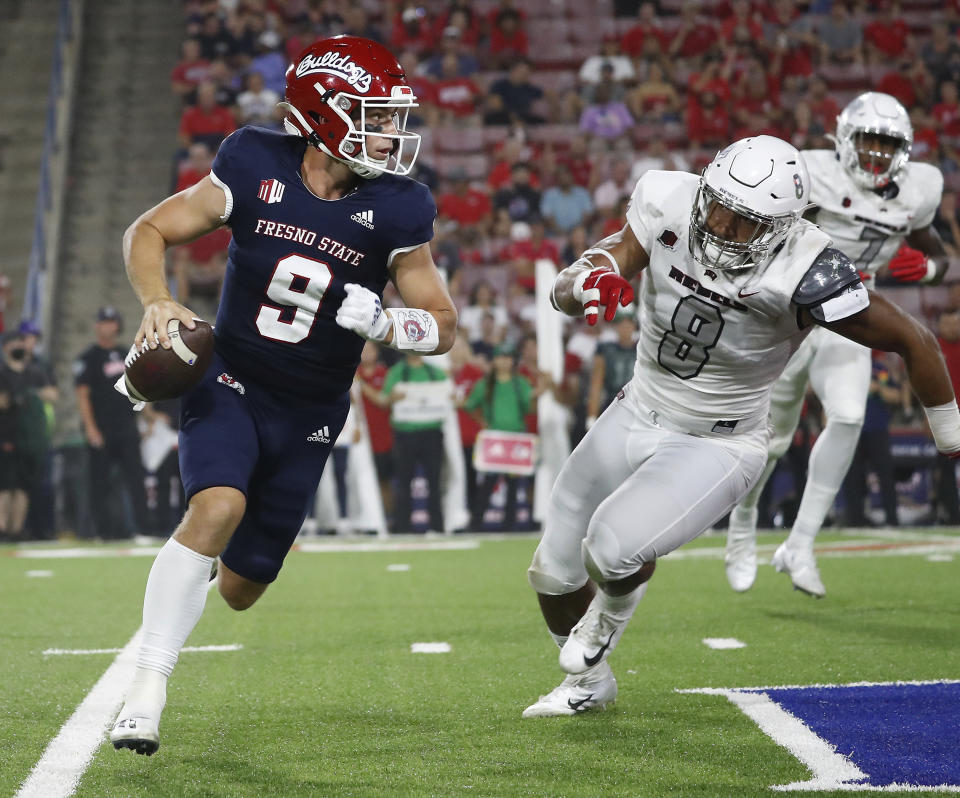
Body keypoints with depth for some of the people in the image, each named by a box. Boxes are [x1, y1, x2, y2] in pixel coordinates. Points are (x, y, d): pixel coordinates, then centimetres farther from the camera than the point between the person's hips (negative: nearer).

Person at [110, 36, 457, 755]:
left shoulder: (396, 209, -9)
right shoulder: (255, 168, -10)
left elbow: (443, 324, -3)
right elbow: (148, 233, -3)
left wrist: (382, 325, -24)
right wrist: (158, 302, -22)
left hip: (308, 417, 2)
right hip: (229, 382, -2)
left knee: (240, 589, 7)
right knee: (218, 509, -31)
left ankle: (223, 550, 47)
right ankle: (147, 690, -24)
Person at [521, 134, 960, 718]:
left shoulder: (805, 273, -28)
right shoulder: (669, 204, -17)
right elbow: (568, 292, -14)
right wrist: (588, 283, -39)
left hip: (718, 446, -5)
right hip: (637, 417, 5)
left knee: (613, 550, -27)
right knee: (554, 572, 14)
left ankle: (615, 607, 13)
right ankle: (588, 683, 46)